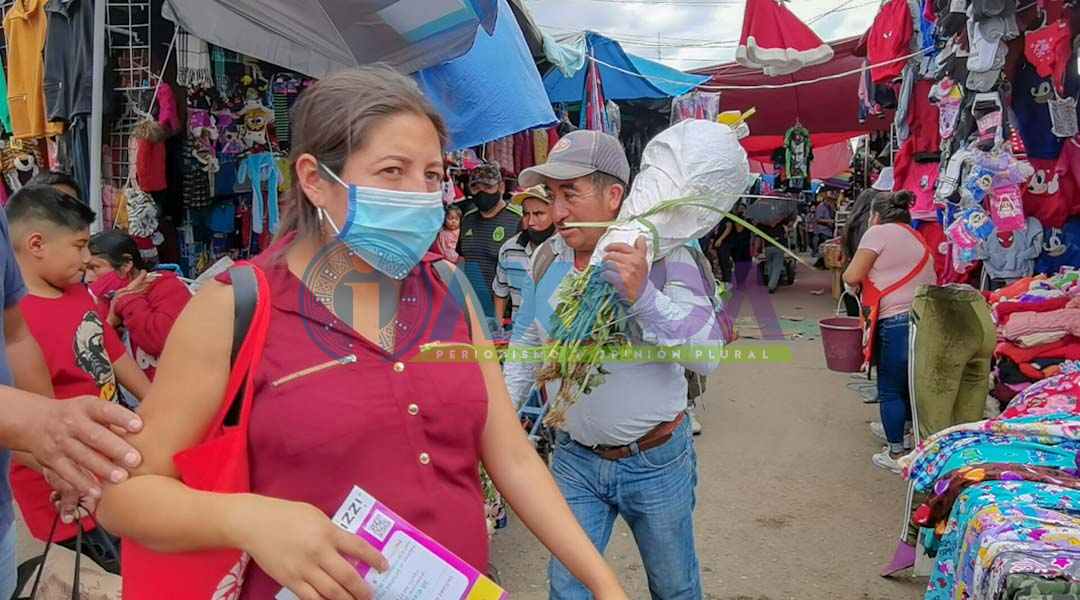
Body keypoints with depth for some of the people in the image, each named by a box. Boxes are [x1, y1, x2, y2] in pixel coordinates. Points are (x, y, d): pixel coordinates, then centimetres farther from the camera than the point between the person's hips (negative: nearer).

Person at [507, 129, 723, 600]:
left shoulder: (664, 257, -17)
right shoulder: (546, 259, -3)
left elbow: (708, 355, -27)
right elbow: (526, 345, 11)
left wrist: (643, 294, -40)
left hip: (655, 460, -3)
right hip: (574, 458, 3)